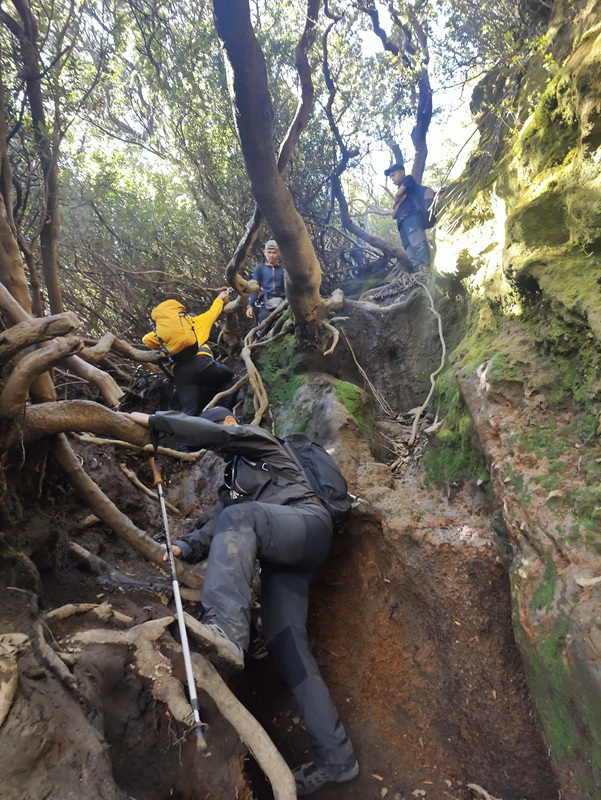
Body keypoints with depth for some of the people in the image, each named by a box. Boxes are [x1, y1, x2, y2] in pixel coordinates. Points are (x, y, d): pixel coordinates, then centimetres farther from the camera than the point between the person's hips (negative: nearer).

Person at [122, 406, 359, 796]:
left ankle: (227, 629, -50)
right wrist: (184, 547, 0)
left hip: (308, 524, -8)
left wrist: (157, 420, -2)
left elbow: (216, 432, -7)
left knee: (238, 516, -33)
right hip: (281, 559, 8)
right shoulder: (234, 480, 34)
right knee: (286, 642, -4)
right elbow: (216, 528, 19)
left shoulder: (259, 440, 14)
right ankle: (336, 755, -2)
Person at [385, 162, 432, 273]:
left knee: (418, 242, -31)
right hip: (402, 222, 7)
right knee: (410, 250, -17)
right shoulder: (400, 196, 39)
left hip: (412, 216, -7)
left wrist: (395, 202, 25)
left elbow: (399, 193, 4)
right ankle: (419, 271, -35)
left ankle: (426, 267, -49)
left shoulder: (408, 179, 22)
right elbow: (394, 216, 28)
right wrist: (399, 203, 11)